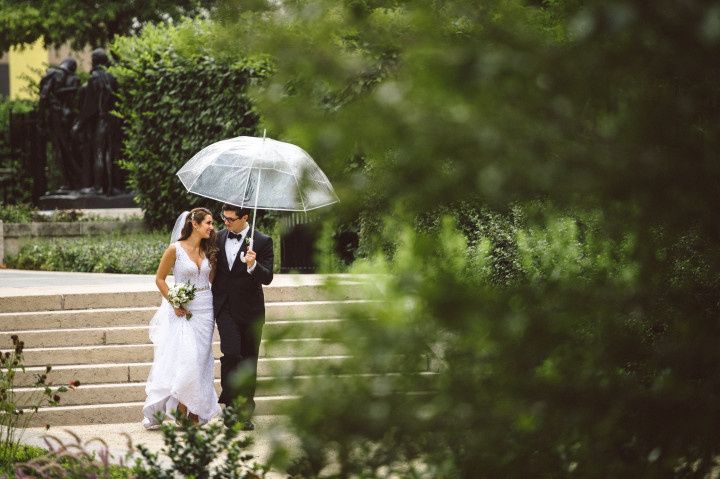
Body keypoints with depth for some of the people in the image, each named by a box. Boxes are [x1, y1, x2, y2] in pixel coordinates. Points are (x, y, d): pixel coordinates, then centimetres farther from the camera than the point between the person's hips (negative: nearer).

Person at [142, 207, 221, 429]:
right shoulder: (176, 249, -8)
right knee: (185, 359, -10)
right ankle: (182, 411, -1)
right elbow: (159, 279, -3)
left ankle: (195, 413, 6)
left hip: (204, 310, 5)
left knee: (200, 360, 2)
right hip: (182, 311, -5)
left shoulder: (208, 250, 8)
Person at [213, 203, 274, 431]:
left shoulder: (262, 242, -5)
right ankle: (231, 403, -6)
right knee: (231, 354, -17)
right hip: (225, 307, 1)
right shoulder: (218, 238, 5)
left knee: (249, 361, 6)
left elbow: (267, 277, -10)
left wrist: (253, 265, -30)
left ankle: (245, 413, 15)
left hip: (249, 309, -1)